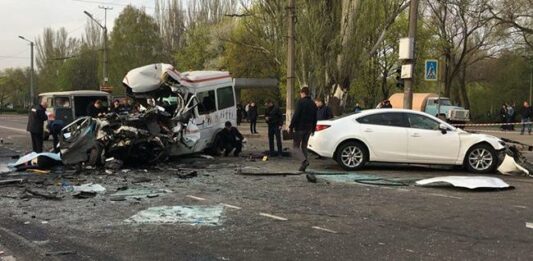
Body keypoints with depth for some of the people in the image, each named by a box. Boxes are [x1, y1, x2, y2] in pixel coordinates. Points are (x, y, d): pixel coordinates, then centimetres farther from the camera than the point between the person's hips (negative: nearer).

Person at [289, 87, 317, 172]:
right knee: (304, 146, 15)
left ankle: (304, 160, -21)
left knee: (296, 146, 1)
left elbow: (296, 116, -18)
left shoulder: (301, 102, -11)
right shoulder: (313, 104, 13)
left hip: (299, 128, -7)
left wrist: (291, 127, -13)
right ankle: (303, 165, 12)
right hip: (308, 129, 7)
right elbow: (315, 118, 16)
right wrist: (313, 129, 22)